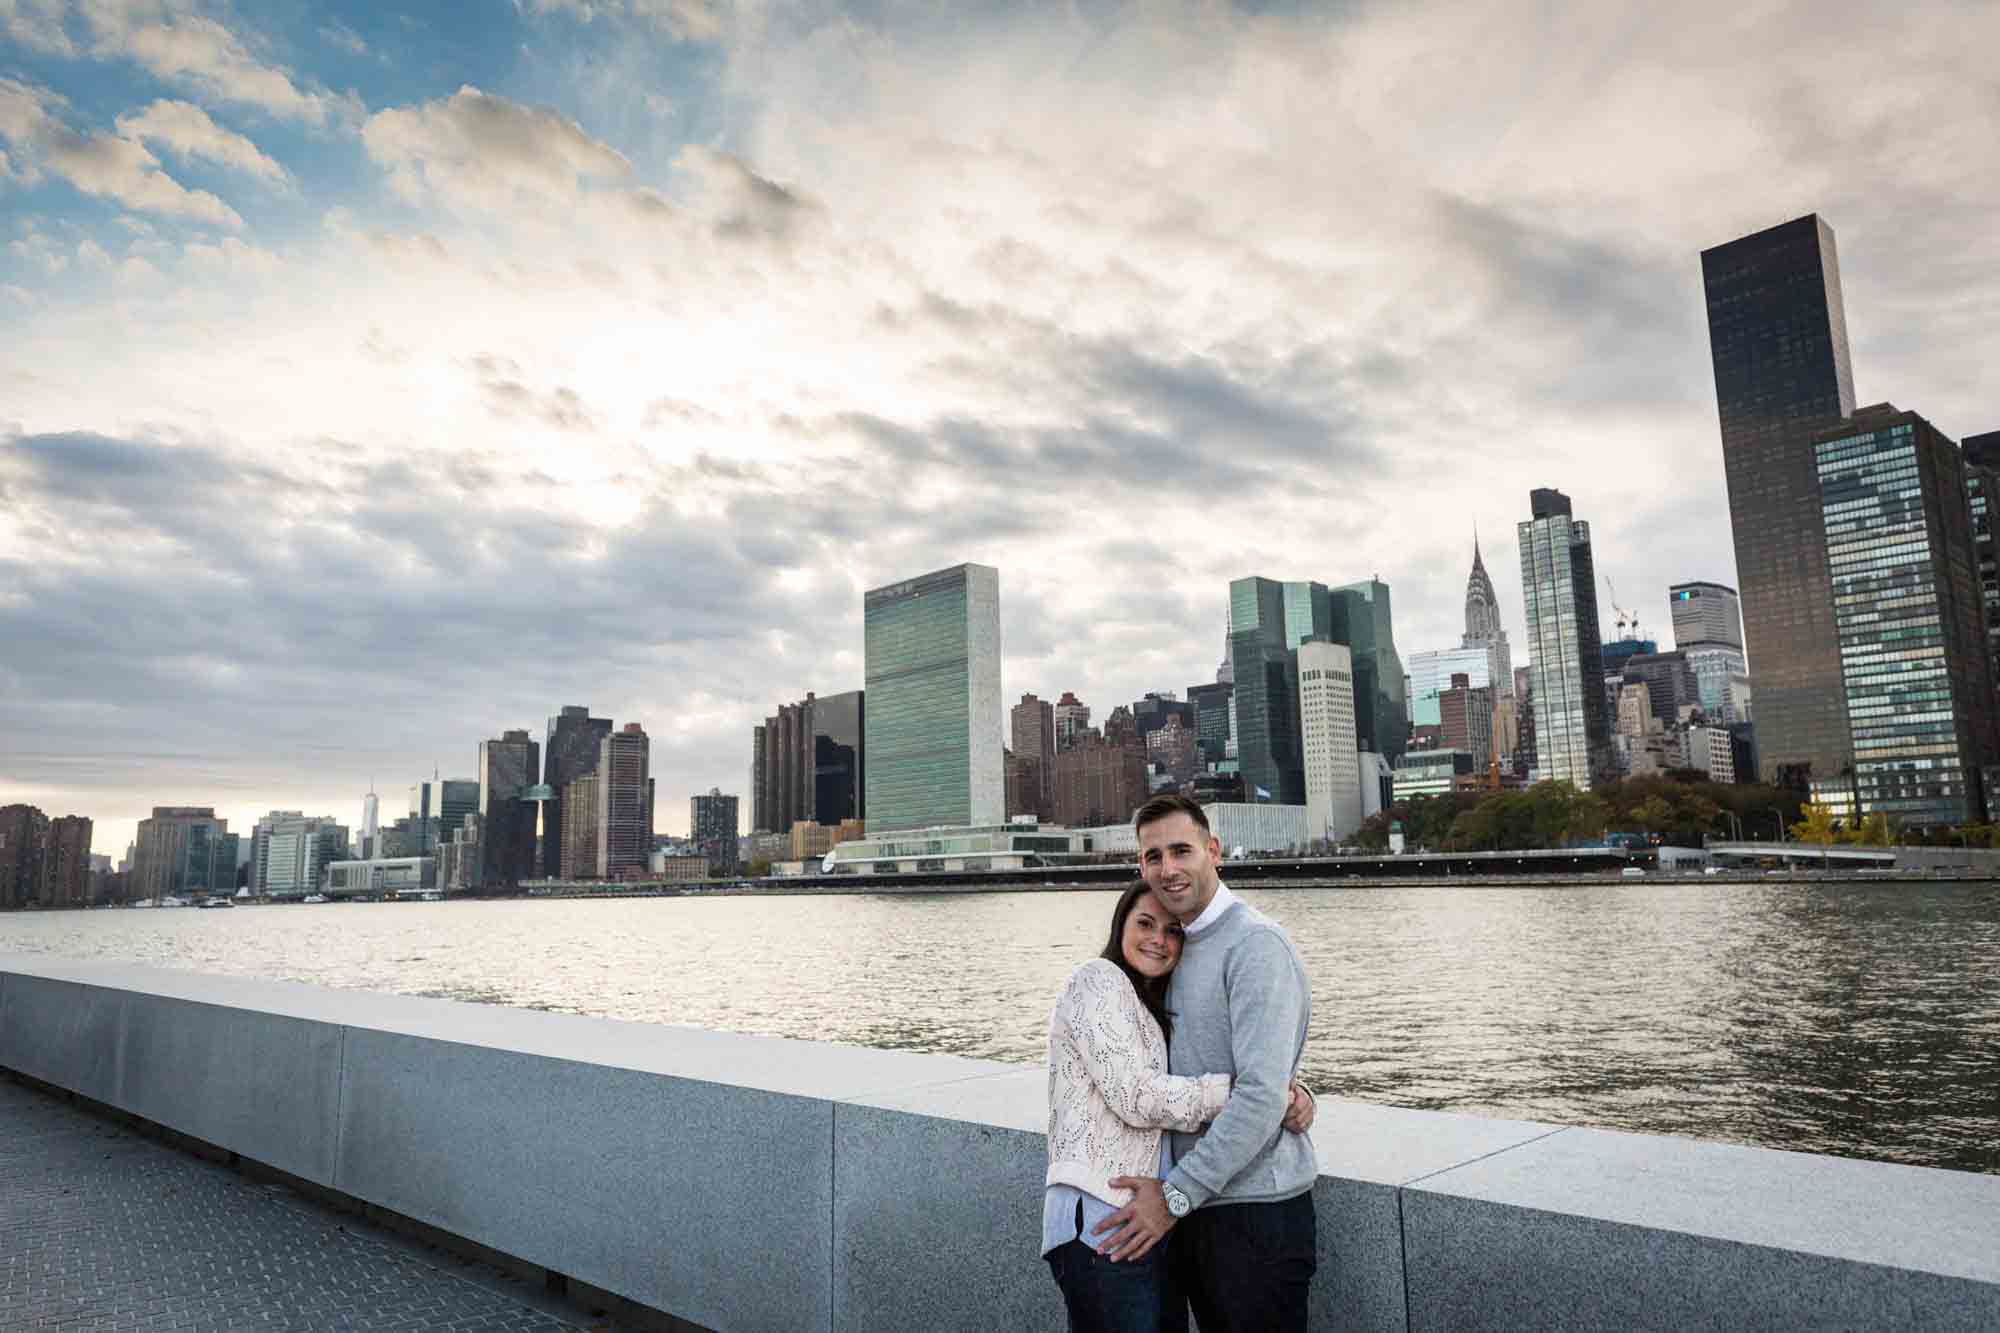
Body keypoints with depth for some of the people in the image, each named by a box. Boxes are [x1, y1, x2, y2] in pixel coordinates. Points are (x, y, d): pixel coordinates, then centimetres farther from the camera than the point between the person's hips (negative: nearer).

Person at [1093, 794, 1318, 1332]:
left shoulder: (1256, 943, -16)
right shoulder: (1178, 948, 12)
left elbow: (1262, 1094, -23)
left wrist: (1176, 1194, -20)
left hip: (1255, 1213, -8)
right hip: (1197, 1208, 8)